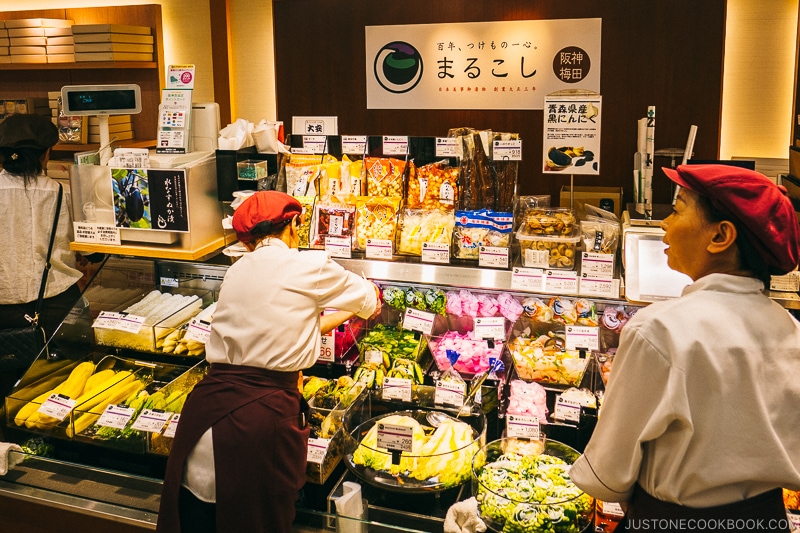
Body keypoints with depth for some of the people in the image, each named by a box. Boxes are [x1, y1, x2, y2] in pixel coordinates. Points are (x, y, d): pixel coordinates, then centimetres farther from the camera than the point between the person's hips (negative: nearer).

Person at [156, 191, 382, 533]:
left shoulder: (236, 272, 13)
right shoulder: (308, 268, -3)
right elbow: (370, 301, 13)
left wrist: (334, 317, 40)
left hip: (209, 404, 6)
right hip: (264, 415, -5)